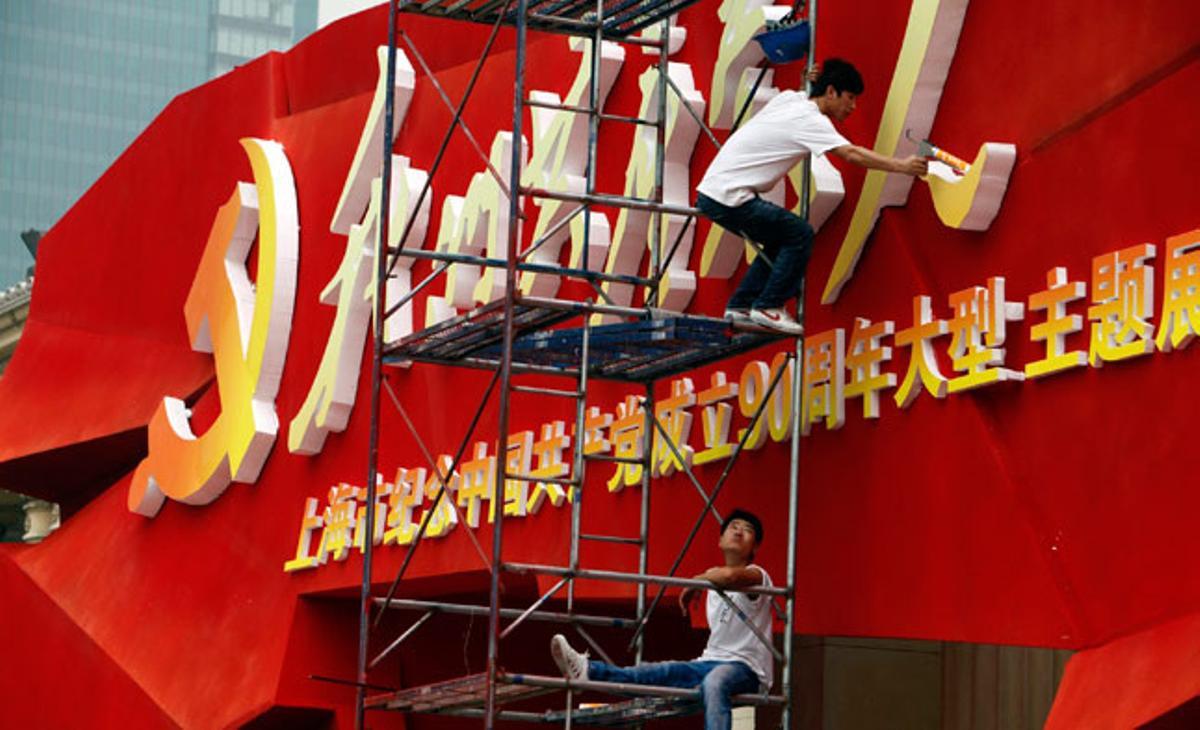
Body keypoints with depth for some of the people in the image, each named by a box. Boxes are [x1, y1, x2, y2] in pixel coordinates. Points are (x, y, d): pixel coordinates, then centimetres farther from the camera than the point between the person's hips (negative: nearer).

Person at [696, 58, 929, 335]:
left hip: (712, 192, 9)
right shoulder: (810, 120, -15)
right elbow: (851, 154, -28)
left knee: (780, 240, 19)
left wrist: (809, 81, 20)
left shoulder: (788, 98, 11)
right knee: (800, 235, -6)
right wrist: (902, 166, -31)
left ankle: (740, 306, 20)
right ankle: (768, 307, -2)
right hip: (728, 198, -9)